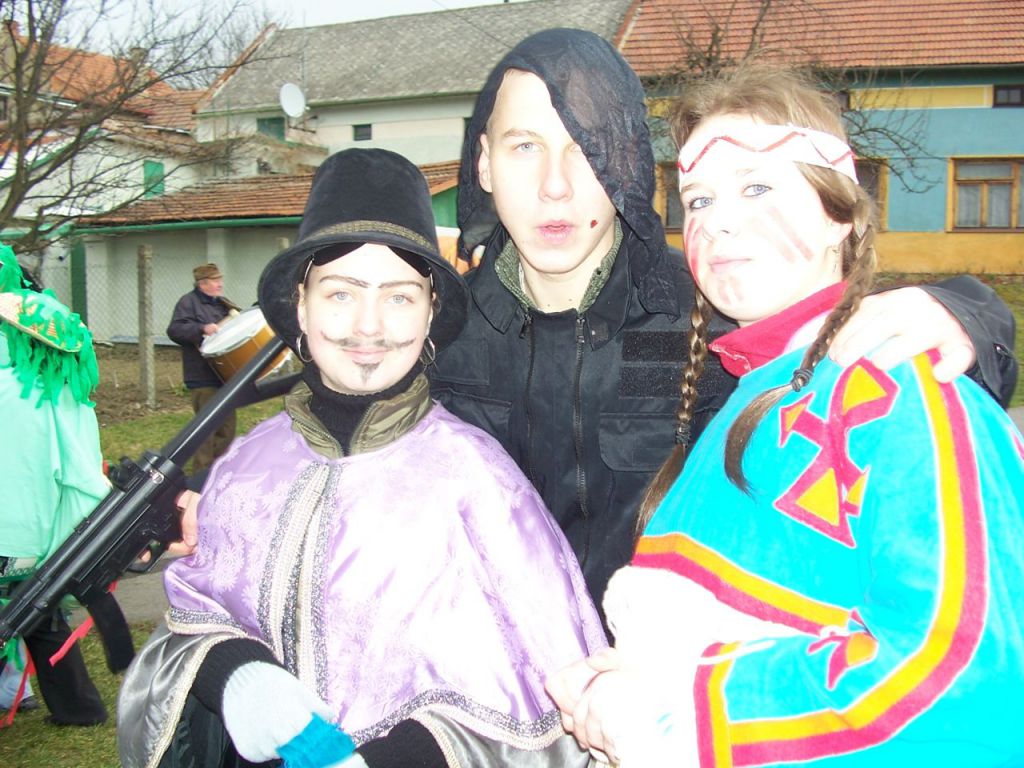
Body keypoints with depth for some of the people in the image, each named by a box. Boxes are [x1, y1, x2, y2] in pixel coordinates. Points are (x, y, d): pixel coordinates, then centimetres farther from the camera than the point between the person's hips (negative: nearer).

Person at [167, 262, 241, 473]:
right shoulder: (188, 302, -6)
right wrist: (202, 329, -28)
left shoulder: (222, 303, 17)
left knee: (227, 426, 13)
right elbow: (174, 330, -17)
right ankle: (203, 476, 2)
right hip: (203, 379, -8)